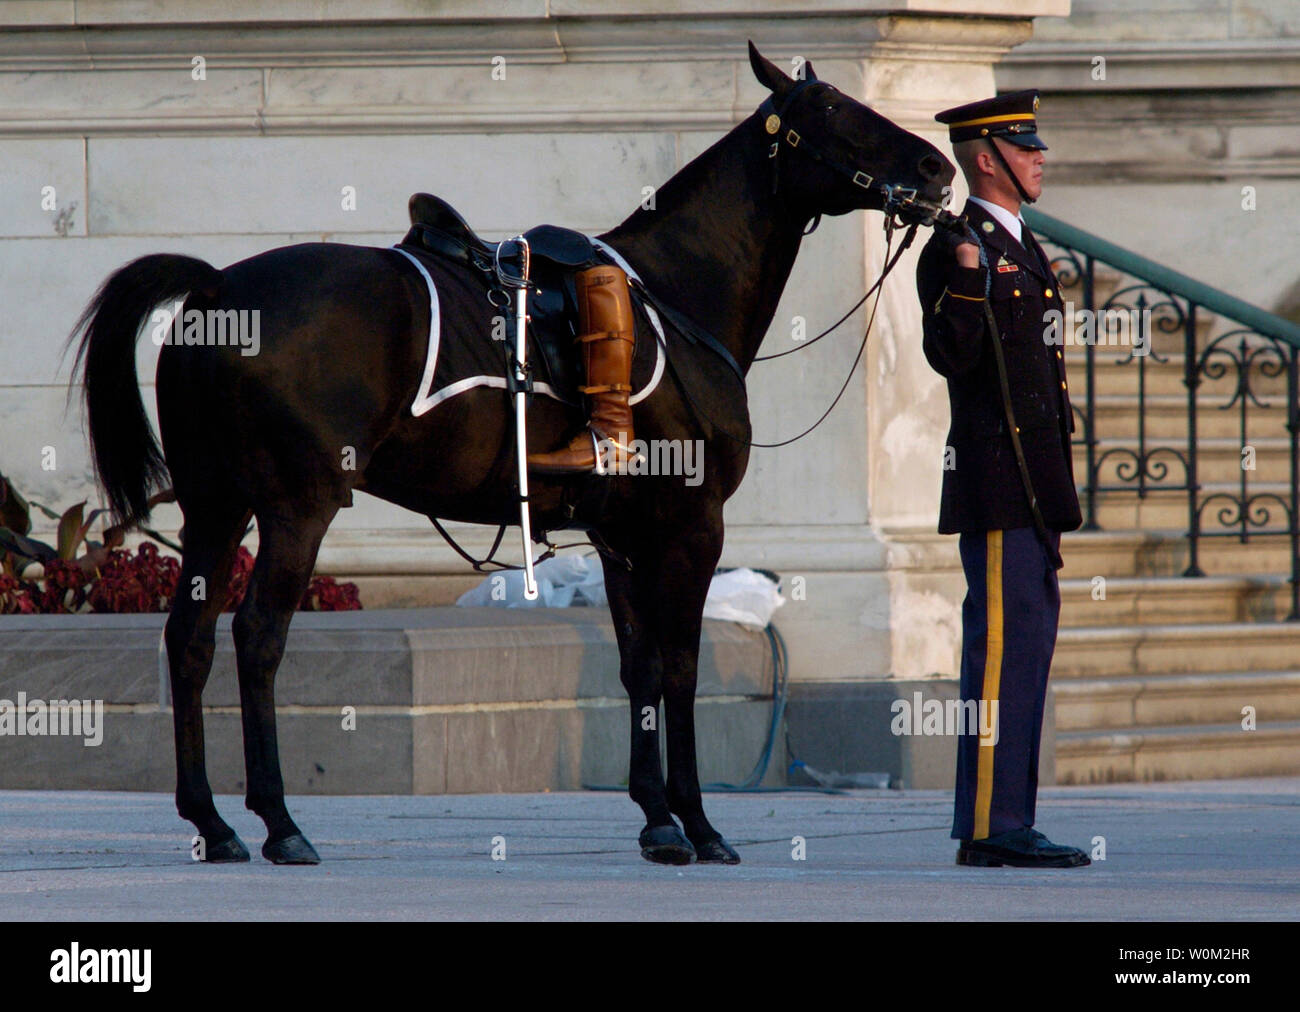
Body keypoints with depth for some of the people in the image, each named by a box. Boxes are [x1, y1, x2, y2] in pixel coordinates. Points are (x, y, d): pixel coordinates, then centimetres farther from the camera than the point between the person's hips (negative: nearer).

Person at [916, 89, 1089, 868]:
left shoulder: (1022, 249, 19)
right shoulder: (958, 251, -10)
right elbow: (952, 355, -22)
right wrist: (969, 279, -36)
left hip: (1033, 480, 10)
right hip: (997, 476, -10)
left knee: (1029, 640, 11)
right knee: (1002, 643, -11)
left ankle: (1011, 821, 15)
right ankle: (989, 826, -11)